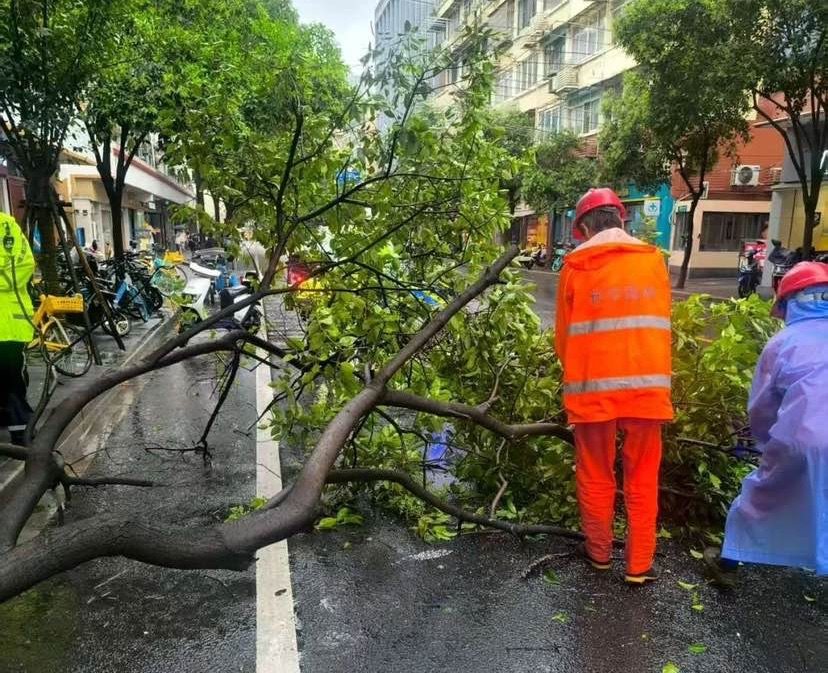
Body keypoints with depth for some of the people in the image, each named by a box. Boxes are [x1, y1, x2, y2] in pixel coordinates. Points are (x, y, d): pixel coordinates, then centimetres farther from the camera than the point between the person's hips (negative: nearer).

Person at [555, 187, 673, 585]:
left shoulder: (576, 264, -1)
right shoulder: (653, 259, 4)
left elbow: (564, 335, 4)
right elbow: (661, 325, 11)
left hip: (593, 387, -1)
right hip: (646, 386, 2)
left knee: (595, 477, 15)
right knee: (642, 482, 13)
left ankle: (599, 552, 30)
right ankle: (639, 565, 22)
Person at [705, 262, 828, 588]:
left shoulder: (782, 343, 9)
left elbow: (759, 408, 16)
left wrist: (767, 443, 36)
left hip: (801, 440, -1)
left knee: (759, 496, 22)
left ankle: (728, 562, 36)